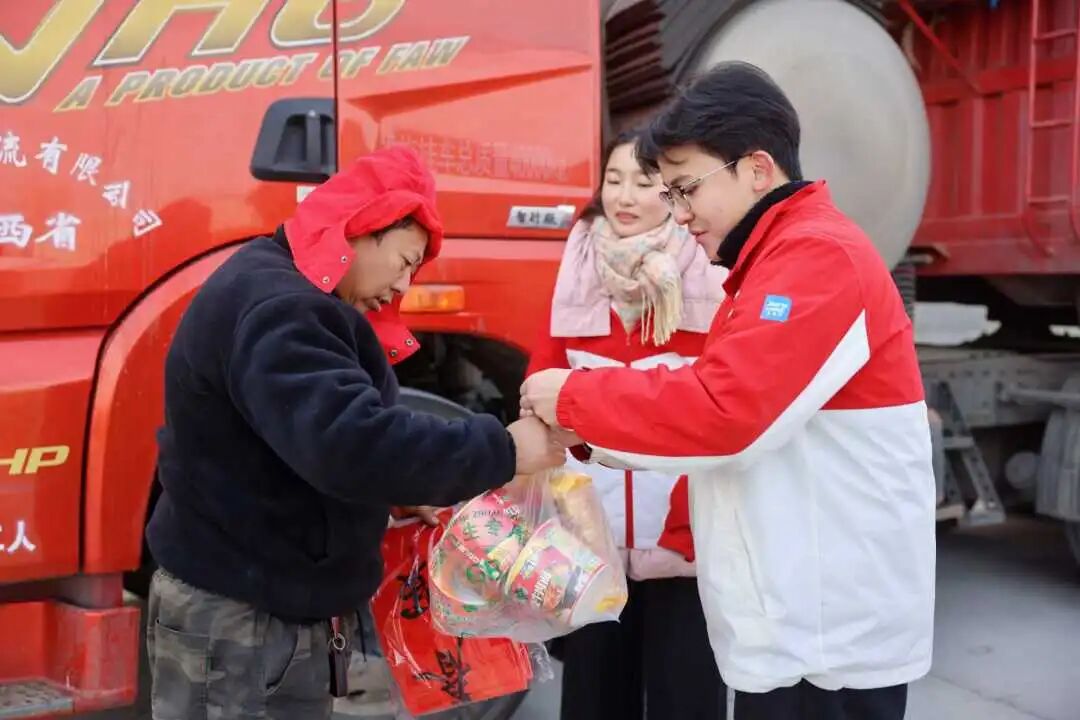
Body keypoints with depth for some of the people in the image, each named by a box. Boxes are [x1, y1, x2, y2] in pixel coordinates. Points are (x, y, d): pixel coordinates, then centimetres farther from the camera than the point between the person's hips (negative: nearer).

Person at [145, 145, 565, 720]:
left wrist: (411, 496, 5)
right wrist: (502, 451, -29)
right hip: (239, 622, -10)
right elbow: (350, 444, -37)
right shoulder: (274, 308, -24)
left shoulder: (281, 294, 10)